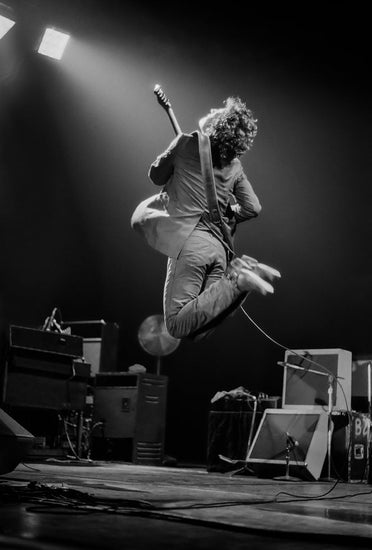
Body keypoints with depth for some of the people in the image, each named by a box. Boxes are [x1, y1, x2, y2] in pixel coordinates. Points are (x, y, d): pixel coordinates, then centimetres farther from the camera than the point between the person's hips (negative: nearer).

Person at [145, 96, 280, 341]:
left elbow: (156, 176, 13)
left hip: (190, 241, -6)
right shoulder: (234, 166, 13)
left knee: (176, 325, -10)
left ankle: (237, 279, -20)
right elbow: (253, 208, 12)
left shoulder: (185, 144, 1)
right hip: (220, 245, 6)